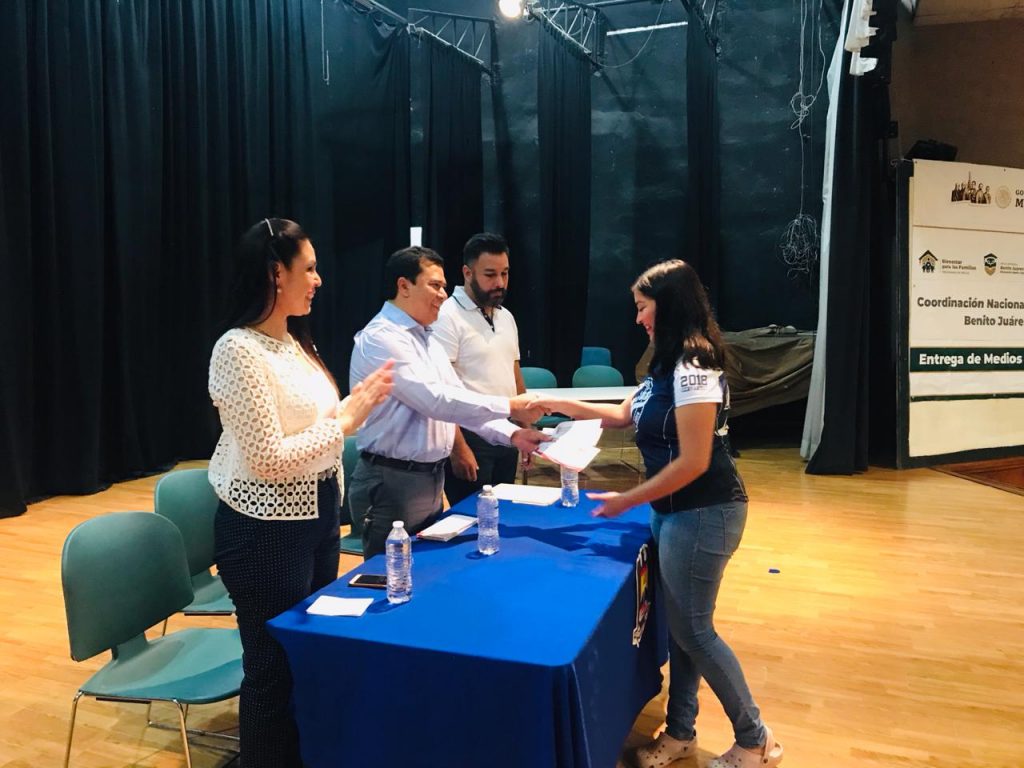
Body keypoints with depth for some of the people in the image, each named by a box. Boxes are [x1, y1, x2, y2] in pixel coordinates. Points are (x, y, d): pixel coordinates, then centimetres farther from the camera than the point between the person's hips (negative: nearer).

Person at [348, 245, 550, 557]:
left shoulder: (427, 339, 12)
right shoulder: (381, 338, -17)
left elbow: (458, 398, 10)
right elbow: (436, 401, -25)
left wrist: (511, 434, -3)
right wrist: (510, 406, -20)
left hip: (431, 479, 9)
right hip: (393, 483, -9)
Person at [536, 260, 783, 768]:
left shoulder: (693, 367, -21)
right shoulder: (672, 364, 10)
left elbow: (693, 463, -24)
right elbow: (627, 415, 21)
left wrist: (627, 502, -16)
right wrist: (560, 405, 16)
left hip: (703, 512, -9)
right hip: (677, 510, 9)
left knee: (694, 629, 2)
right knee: (679, 623, 16)